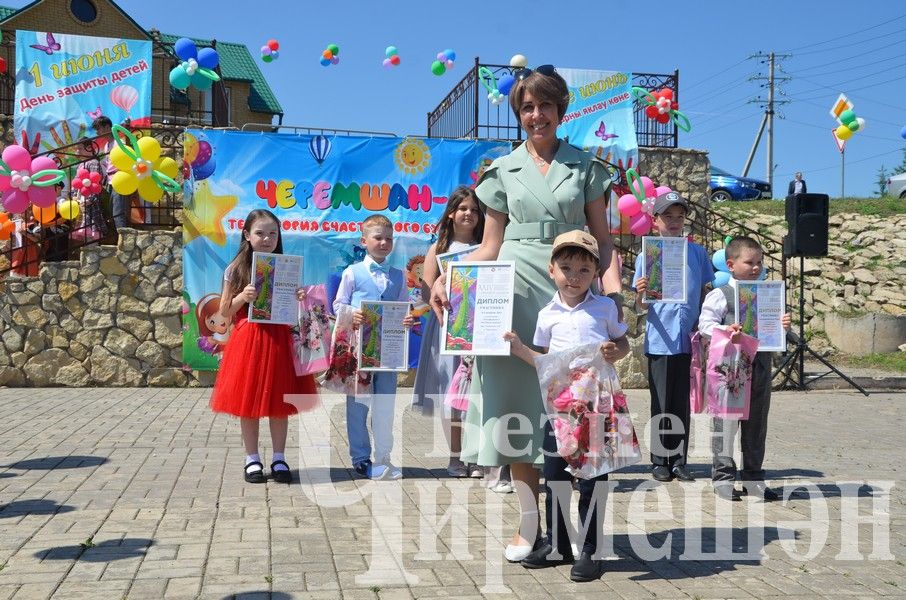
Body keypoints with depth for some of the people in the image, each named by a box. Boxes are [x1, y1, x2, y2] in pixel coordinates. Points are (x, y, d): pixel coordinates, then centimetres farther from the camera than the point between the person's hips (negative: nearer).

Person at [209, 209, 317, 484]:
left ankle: (278, 459, 18)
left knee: (279, 402, 7)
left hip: (279, 340, 1)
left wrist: (299, 300, -10)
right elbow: (224, 312, 4)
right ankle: (252, 459, 17)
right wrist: (243, 297, -13)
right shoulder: (235, 270, 1)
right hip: (247, 341, -1)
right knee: (248, 402, 5)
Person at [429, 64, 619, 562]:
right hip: (516, 289, 1)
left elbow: (602, 241, 7)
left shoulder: (584, 166, 10)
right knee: (516, 397, -3)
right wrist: (447, 279, -5)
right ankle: (530, 518, 5)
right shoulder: (503, 170, 11)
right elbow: (490, 247, 10)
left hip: (571, 290, 0)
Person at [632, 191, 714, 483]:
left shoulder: (697, 253, 7)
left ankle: (679, 461, 16)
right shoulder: (647, 256, 0)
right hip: (660, 341, -2)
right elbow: (642, 306, -1)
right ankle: (659, 461, 14)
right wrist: (640, 294, -23)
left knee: (683, 404, 8)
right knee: (662, 405, 4)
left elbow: (705, 294, 13)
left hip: (690, 339, 2)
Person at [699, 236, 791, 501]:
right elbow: (705, 323, -11)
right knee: (725, 422, -2)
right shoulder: (719, 295, -4)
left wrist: (783, 326, -3)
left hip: (761, 365, 6)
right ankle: (723, 477, 8)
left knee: (756, 424, 12)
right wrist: (725, 331, -27)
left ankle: (753, 477, 22)